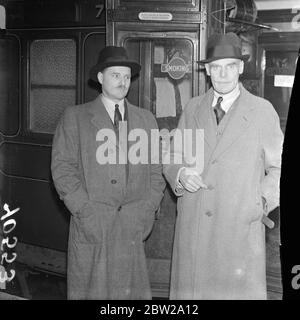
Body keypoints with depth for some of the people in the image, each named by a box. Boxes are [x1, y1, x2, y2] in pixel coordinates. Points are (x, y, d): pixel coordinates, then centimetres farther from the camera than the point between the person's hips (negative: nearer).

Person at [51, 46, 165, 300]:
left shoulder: (146, 119, 15)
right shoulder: (75, 117, 5)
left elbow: (156, 169, 13)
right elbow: (62, 167, -2)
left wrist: (148, 211, 1)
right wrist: (84, 211, -11)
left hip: (133, 228, 2)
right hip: (91, 226, -2)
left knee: (131, 291, 3)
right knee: (90, 291, 2)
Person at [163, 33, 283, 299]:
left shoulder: (262, 110, 2)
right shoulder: (192, 109, 11)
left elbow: (279, 168, 5)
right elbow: (172, 159, 16)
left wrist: (263, 200, -11)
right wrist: (180, 174, -5)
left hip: (241, 230, -2)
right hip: (192, 231, 3)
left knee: (240, 291, -3)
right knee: (190, 291, 3)